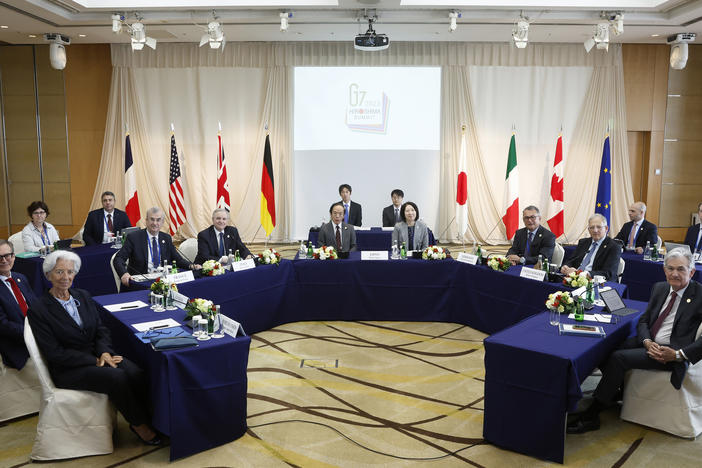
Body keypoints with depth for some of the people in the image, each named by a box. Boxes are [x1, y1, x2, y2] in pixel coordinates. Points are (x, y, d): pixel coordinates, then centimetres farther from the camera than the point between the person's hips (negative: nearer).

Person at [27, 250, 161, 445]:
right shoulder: (38, 308, -8)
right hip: (68, 369, -5)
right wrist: (94, 361, -16)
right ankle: (139, 424, -10)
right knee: (117, 377, -29)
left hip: (97, 355, 5)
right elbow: (54, 353, -12)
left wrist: (104, 352, -11)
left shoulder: (84, 296, 9)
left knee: (135, 373, -24)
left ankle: (150, 417, -10)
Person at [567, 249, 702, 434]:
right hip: (649, 343, 7)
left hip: (670, 351, -7)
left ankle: (590, 416, -20)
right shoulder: (659, 288, 11)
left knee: (619, 357, -27)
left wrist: (678, 354, -21)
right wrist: (647, 342, -9)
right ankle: (615, 392, 14)